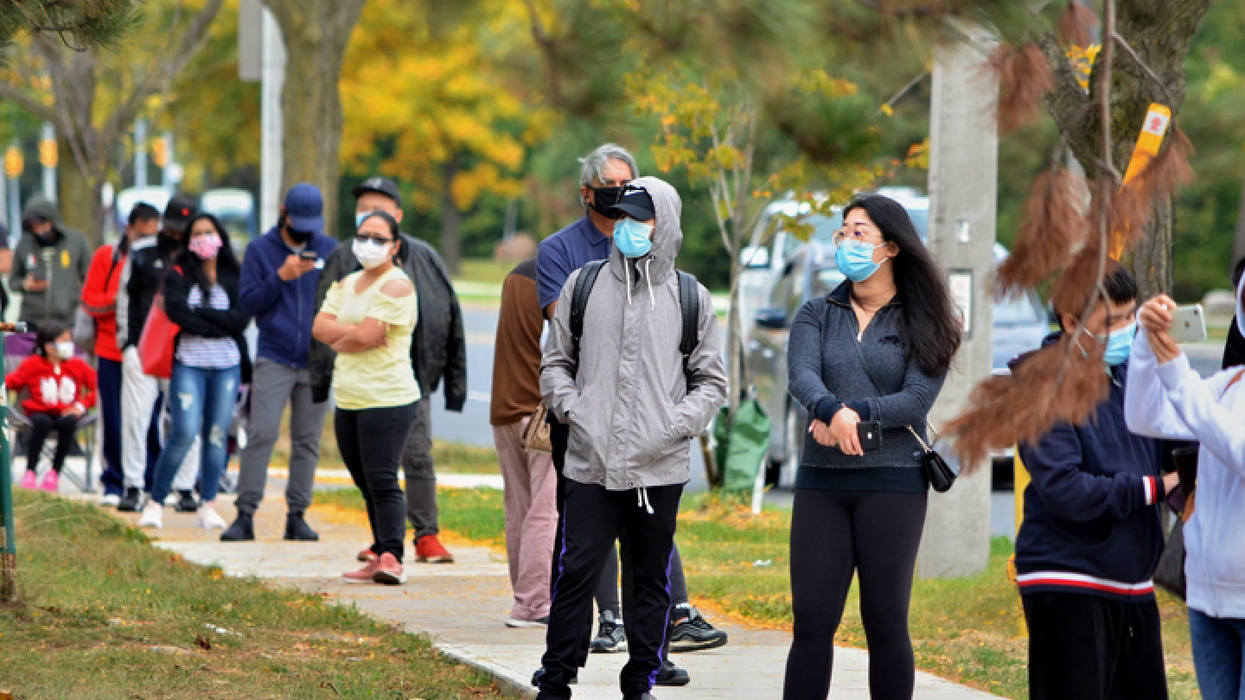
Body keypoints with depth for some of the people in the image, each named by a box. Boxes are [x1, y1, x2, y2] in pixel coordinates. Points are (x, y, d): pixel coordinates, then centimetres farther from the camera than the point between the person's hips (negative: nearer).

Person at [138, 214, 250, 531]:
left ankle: (208, 505, 10)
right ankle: (155, 502, -2)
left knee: (217, 435, 2)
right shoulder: (178, 275, 4)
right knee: (185, 433, -11)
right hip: (189, 364, -2)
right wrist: (219, 326, -11)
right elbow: (176, 311, -11)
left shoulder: (234, 278, 8)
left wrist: (200, 314, -9)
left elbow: (242, 318, -4)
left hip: (227, 365, 2)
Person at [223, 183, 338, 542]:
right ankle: (245, 514, -8)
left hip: (316, 361, 2)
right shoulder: (260, 250, 4)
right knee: (261, 434, -10)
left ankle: (297, 515, 9)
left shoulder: (330, 250, 9)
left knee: (307, 441, 4)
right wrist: (281, 277, -14)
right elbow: (248, 303, -1)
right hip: (274, 360, -2)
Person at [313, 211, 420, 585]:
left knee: (382, 481, -14)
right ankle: (380, 557, 13)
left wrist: (339, 340, 1)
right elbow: (320, 327, 4)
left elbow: (366, 336, -17)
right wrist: (356, 332, -10)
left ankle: (390, 557, -17)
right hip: (348, 401, 8)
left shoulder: (397, 285, -7)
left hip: (387, 400, -8)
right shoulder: (346, 284, 17)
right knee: (366, 484, 9)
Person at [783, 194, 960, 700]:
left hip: (893, 481, -2)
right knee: (812, 619, -2)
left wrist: (854, 411, -19)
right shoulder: (817, 314, 11)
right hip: (821, 481, 2)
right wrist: (835, 411, -27)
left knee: (885, 620, 1)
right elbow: (801, 376, -7)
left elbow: (917, 400, -8)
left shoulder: (921, 324, 5)